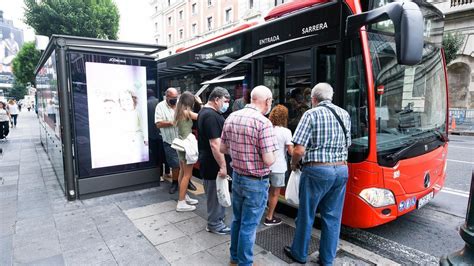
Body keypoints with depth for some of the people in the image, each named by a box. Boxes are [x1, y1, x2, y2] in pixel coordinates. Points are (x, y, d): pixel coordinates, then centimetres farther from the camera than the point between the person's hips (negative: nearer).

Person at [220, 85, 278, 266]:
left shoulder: (231, 117, -1)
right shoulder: (263, 123, -22)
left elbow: (223, 148, 7)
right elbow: (269, 161, -24)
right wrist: (272, 153, -3)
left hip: (237, 177, 7)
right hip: (256, 182, -6)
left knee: (237, 220, 23)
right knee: (249, 225, 10)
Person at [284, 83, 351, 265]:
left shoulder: (311, 114, -10)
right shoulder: (344, 114, 9)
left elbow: (299, 150, -16)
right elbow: (347, 145, 16)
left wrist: (293, 164, 3)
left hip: (317, 170, -5)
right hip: (341, 170, 6)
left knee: (306, 215, 11)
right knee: (332, 217, 15)